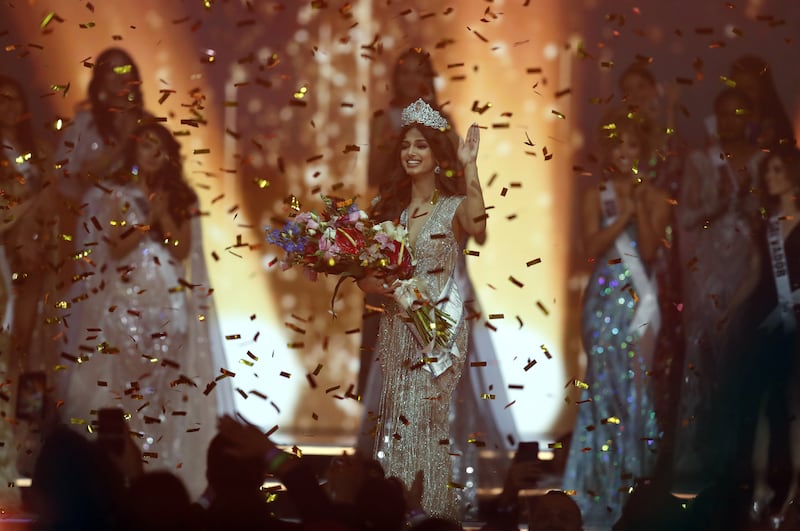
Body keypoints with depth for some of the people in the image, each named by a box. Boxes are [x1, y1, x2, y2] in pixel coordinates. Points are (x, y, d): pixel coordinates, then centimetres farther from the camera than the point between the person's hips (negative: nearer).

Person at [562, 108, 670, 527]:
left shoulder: (654, 198, 4)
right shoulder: (597, 196, 6)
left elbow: (649, 250, -7)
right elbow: (592, 247, -6)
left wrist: (639, 205, -14)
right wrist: (624, 214, -12)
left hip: (640, 299, 0)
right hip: (604, 299, 0)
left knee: (639, 382, -4)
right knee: (604, 383, -1)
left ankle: (637, 474, 5)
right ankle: (605, 485, 5)